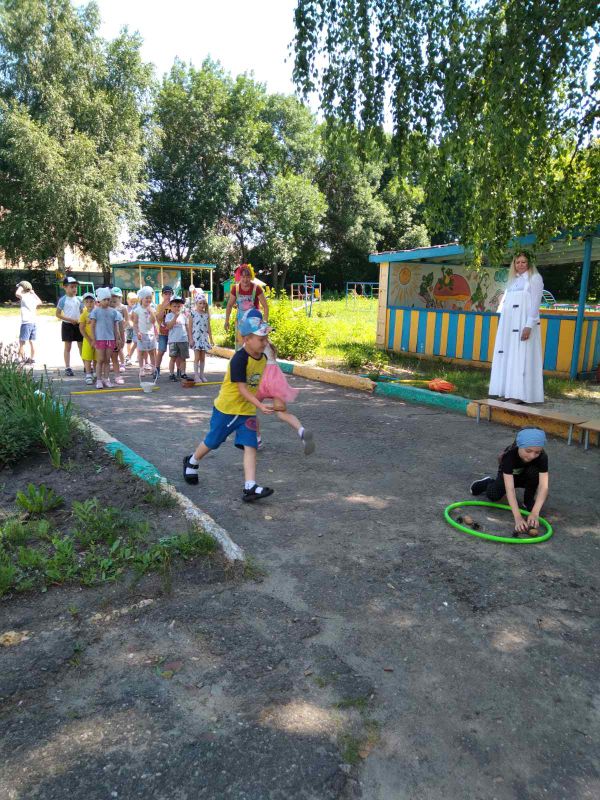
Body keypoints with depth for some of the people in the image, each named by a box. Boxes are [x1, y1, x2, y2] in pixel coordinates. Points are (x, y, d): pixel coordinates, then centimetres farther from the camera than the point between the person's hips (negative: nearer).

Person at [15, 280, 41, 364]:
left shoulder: (25, 297, -11)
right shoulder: (33, 297, 11)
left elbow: (17, 293, -28)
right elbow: (40, 302, 31)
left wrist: (20, 287, -11)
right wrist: (33, 293, 32)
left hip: (26, 323, -8)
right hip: (33, 322, 8)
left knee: (22, 342, -5)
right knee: (32, 342, 11)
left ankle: (20, 359, -7)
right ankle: (32, 358, 14)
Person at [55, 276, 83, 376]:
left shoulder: (78, 299, 7)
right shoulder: (63, 300, -6)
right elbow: (58, 314, -7)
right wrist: (69, 319, -18)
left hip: (78, 325, 4)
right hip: (67, 325, -4)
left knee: (82, 346, 8)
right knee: (67, 347, 2)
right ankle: (67, 368, 7)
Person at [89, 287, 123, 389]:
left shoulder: (113, 311, 8)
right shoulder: (95, 311, -1)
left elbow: (116, 326, 10)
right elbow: (92, 326, -2)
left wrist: (117, 338, 5)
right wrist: (93, 339, -6)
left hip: (111, 338, 3)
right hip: (100, 338, -3)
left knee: (107, 360, 9)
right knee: (100, 360, -1)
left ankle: (106, 379, 15)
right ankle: (99, 380, 5)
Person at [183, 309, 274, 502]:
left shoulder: (263, 358, -1)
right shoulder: (239, 359, -24)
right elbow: (242, 388, -28)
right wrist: (260, 405, -38)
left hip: (247, 410, 6)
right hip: (227, 408, -5)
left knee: (250, 446, -9)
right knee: (212, 442, 13)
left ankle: (250, 488, -11)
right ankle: (191, 462, 42)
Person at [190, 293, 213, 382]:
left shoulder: (207, 314, 8)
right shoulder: (193, 313, -3)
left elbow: (209, 327, 11)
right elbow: (190, 327, -3)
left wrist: (211, 339, 9)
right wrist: (191, 338, -8)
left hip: (204, 338, 4)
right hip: (196, 337, -4)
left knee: (203, 358, 7)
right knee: (197, 357, -6)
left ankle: (201, 375, 15)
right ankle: (196, 375, -1)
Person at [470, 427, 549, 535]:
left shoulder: (542, 457, -32)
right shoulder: (509, 455, -39)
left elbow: (544, 486, -39)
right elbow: (510, 489, -44)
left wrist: (535, 512, -52)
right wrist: (518, 517, -54)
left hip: (526, 477, 1)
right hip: (508, 476, -1)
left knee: (533, 471, -32)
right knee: (493, 496, -26)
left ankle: (528, 500, -6)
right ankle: (489, 482, 10)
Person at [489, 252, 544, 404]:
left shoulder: (534, 278, 1)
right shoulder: (513, 279, 20)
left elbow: (535, 303, -8)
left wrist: (529, 326, -19)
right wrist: (503, 325, 10)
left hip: (523, 323, -7)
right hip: (508, 324, 7)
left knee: (521, 356, -9)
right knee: (506, 357, 4)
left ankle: (520, 394, -9)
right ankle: (507, 391, 8)